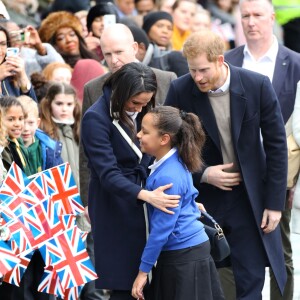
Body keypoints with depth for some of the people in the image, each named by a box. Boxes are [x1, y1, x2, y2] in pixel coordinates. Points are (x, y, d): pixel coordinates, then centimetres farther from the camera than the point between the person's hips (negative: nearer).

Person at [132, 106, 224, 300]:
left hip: (184, 256, -9)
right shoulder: (176, 163, 5)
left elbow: (161, 229, -21)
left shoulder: (167, 177, -23)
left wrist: (143, 270, -15)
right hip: (190, 248, 9)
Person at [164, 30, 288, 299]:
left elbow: (276, 145, -5)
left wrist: (275, 203, -6)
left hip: (249, 197, 0)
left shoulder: (258, 86, -12)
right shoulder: (180, 90, -12)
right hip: (201, 198, 0)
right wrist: (203, 175, -14)